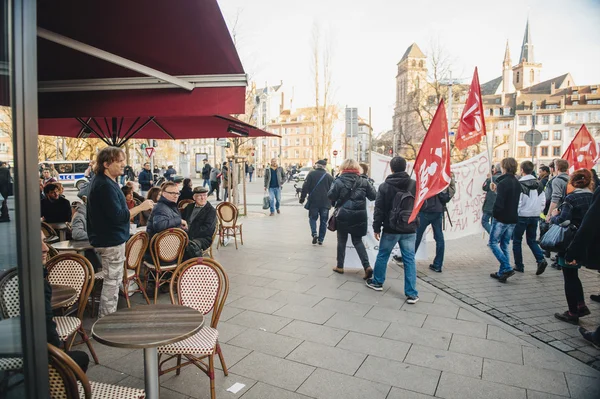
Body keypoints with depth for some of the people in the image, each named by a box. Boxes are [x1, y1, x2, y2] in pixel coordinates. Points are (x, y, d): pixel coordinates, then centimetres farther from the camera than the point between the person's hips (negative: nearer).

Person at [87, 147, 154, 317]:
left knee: (113, 281, 20)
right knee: (112, 282, 0)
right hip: (112, 241, -11)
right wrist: (141, 207, -20)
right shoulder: (105, 185, -22)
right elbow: (118, 216, -26)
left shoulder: (102, 181, 11)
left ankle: (106, 319, 33)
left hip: (110, 239, 11)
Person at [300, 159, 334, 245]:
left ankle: (314, 233, -8)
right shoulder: (329, 176, 1)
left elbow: (305, 187, -5)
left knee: (312, 218, 14)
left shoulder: (311, 174, -2)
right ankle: (321, 239, 11)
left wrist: (302, 198, 2)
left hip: (313, 201, -1)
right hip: (325, 203, 1)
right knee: (323, 221, 10)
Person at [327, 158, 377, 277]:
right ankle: (367, 266, 0)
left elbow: (330, 196, -8)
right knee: (358, 241, 13)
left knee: (342, 241, 13)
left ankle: (340, 266, 22)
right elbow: (373, 196, 3)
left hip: (343, 215, -2)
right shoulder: (363, 181, 0)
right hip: (359, 215, 2)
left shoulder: (339, 181, -8)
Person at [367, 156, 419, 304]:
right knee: (409, 260, 5)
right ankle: (411, 294, 6)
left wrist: (376, 227, 1)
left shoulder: (384, 186, -7)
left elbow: (379, 209, -6)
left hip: (391, 229, -1)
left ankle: (377, 282, 33)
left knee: (382, 256, 16)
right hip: (409, 230, 2)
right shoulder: (415, 185, -1)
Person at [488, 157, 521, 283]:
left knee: (493, 243, 4)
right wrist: (497, 190, 13)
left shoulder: (503, 182, -16)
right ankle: (502, 273, 17)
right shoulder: (517, 183, 11)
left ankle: (507, 268, -5)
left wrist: (494, 214, -6)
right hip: (513, 219, 8)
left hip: (501, 219, -8)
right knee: (504, 245, 14)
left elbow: (499, 203, -22)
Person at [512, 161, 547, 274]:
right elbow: (543, 201, 9)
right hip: (535, 216, 6)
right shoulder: (538, 184, 6)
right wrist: (538, 212, 18)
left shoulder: (520, 184, -14)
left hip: (522, 216, -6)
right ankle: (541, 260, -2)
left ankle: (519, 265, 12)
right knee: (532, 240, 17)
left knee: (517, 241, 8)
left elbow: (517, 202, -16)